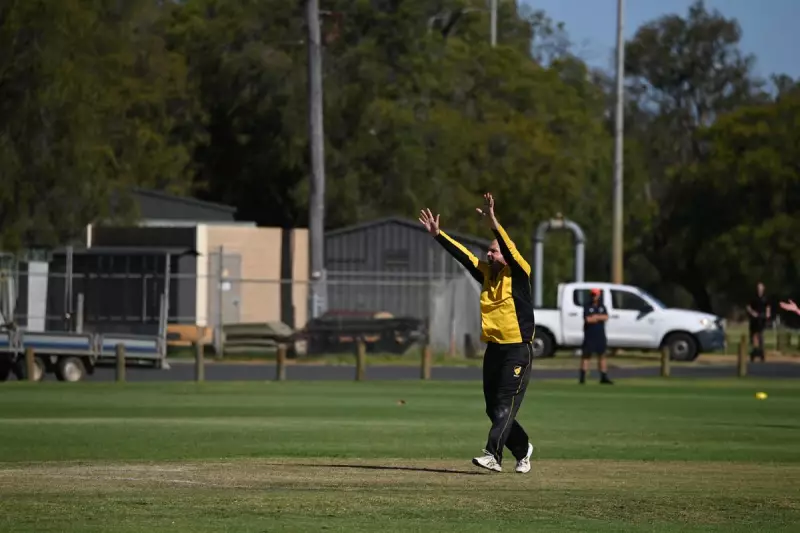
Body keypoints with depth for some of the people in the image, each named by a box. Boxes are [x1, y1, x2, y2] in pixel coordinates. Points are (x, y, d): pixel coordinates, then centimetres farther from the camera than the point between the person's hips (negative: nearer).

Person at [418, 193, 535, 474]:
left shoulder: (518, 274, -7)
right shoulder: (486, 274, 12)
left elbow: (509, 249, -22)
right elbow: (462, 254, 10)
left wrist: (493, 224, -35)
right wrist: (438, 235, 3)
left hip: (517, 351, -8)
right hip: (493, 350, 8)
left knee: (505, 406, -13)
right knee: (493, 408, 10)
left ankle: (493, 455, -21)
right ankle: (522, 448, 27)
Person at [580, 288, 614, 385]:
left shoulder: (602, 307, 11)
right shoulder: (587, 306, -2)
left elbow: (606, 317, -5)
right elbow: (588, 319, -15)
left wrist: (596, 317, -15)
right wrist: (600, 318, -5)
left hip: (600, 336, 4)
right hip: (589, 336, -4)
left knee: (602, 355, 7)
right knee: (586, 355, -5)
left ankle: (604, 377, 11)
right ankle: (582, 377, -4)